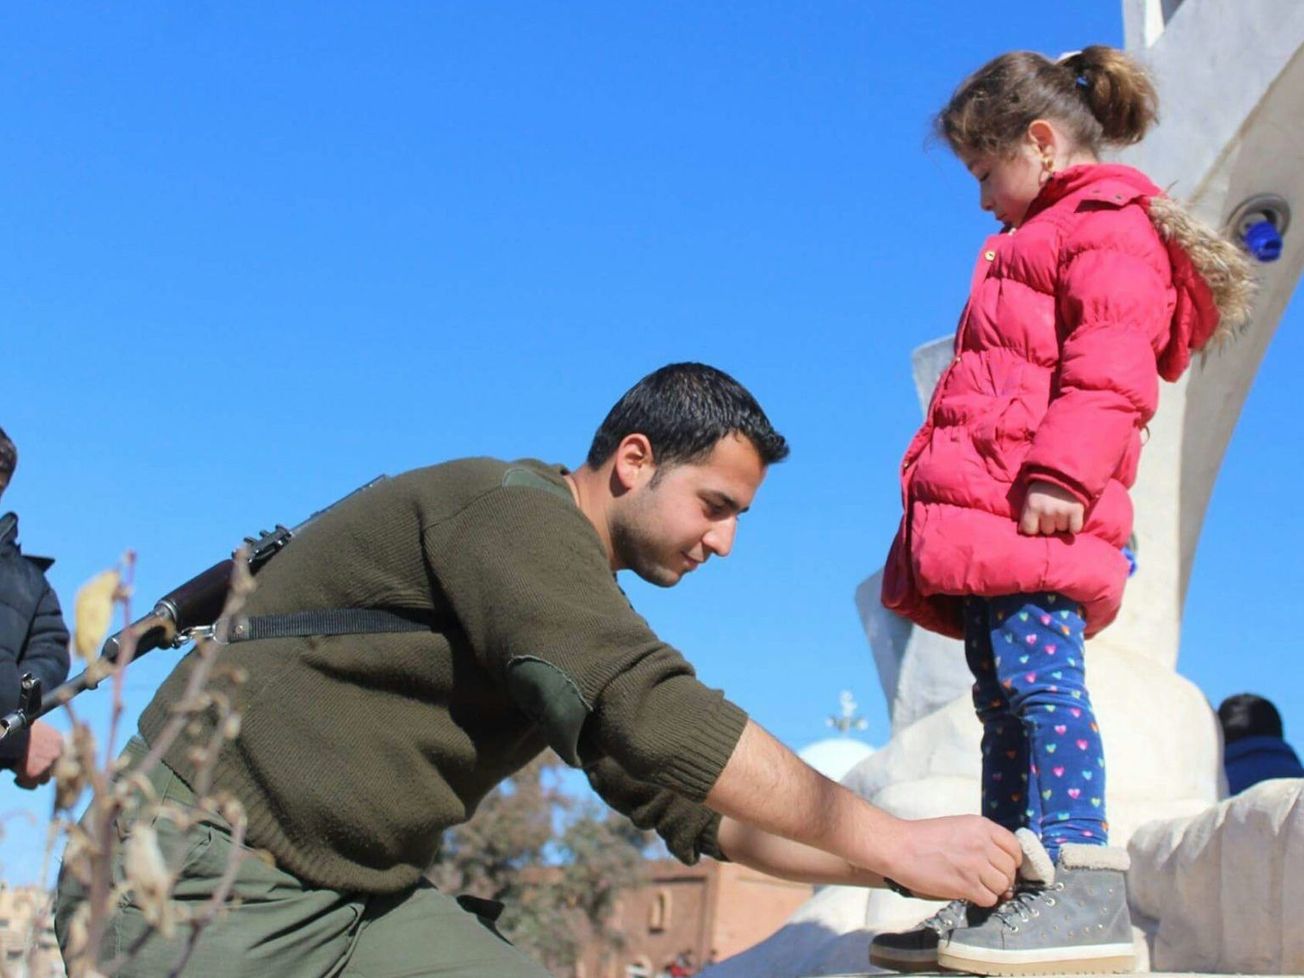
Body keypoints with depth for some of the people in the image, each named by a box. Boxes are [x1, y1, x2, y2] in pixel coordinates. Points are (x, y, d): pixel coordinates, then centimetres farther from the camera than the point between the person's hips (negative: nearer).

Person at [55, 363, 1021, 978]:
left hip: (361, 894, 9)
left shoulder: (582, 604, 12)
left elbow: (684, 801, 13)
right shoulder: (512, 509, -18)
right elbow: (652, 714, -29)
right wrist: (891, 839, -23)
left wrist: (887, 868, 4)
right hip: (207, 882, -9)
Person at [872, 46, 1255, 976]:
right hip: (988, 509, 10)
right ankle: (998, 902, 10)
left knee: (1038, 681, -18)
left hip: (1033, 506, -10)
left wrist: (1060, 472, -26)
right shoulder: (1048, 239, 31)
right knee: (1005, 700, 7)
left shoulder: (1110, 220, 0)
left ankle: (1086, 893, -20)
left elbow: (1111, 366, -16)